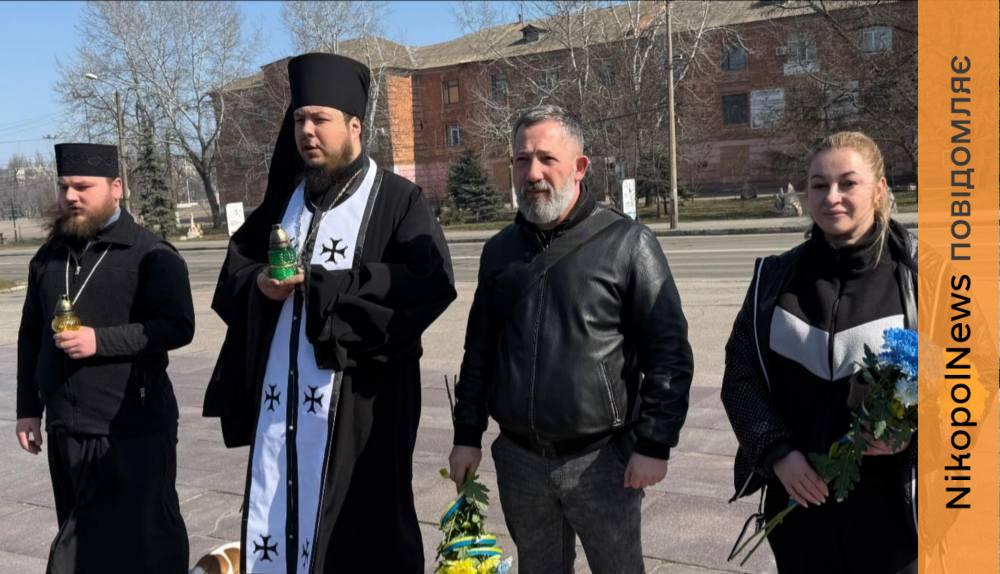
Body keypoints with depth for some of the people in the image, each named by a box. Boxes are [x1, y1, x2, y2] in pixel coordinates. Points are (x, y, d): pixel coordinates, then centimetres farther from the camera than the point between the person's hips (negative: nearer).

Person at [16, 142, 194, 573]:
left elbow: (177, 327, -15)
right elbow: (30, 336, 16)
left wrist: (100, 341, -21)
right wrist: (28, 408, 12)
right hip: (64, 428, 6)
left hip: (134, 430, -6)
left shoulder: (151, 255, -7)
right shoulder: (48, 257, 12)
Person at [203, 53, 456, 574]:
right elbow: (236, 266, 20)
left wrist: (321, 285, -18)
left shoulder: (397, 200, -4)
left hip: (356, 402, -5)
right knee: (275, 518, 10)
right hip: (278, 397, 6)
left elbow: (430, 283, -17)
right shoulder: (284, 198, 15)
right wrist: (260, 284, -5)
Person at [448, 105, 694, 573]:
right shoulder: (500, 250, 7)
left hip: (601, 459, -4)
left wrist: (654, 443, -13)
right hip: (519, 459, 4)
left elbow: (669, 352, -9)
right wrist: (467, 436, 10)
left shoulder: (627, 243, -8)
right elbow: (480, 350, 13)